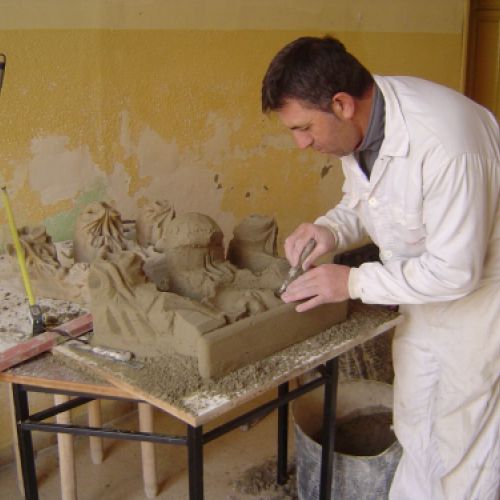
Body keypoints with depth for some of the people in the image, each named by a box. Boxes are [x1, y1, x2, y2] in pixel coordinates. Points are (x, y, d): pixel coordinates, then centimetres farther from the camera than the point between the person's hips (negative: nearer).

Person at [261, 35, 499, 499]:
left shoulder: (443, 143, -35)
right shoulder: (359, 120, -10)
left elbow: (457, 271, -29)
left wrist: (353, 281, -23)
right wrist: (330, 229, -13)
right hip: (425, 279, 7)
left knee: (463, 448, 7)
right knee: (414, 431, 20)